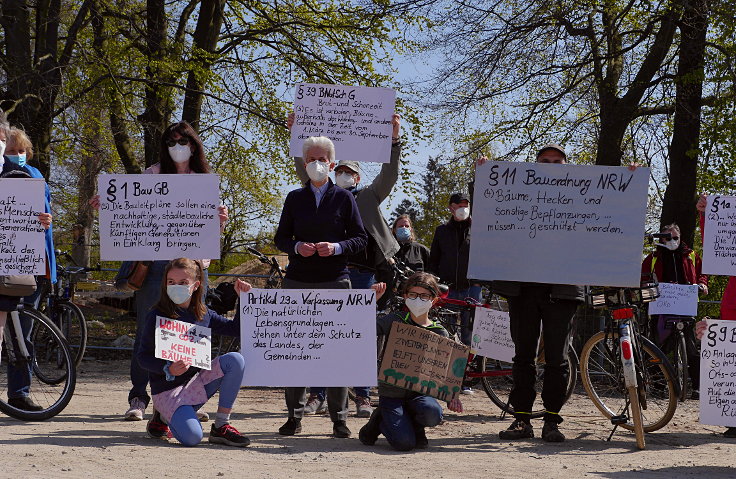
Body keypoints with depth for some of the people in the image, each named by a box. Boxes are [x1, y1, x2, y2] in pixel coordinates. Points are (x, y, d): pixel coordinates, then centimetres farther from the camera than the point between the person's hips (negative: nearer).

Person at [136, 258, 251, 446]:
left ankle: (221, 427, -10)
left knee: (235, 360, -19)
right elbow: (142, 356, -10)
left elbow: (236, 329, 13)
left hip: (197, 381, 5)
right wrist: (168, 369, -26)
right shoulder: (156, 317, -11)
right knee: (192, 437, -29)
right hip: (168, 389, -5)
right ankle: (163, 417, 9)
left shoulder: (203, 314, 4)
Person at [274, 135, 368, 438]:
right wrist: (297, 247, -8)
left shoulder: (344, 198, 7)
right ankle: (294, 415, 9)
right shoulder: (295, 198, 12)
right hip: (298, 281, 2)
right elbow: (280, 238, 13)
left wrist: (337, 248, -13)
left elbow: (361, 239, 5)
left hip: (334, 280, -2)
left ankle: (339, 418, 3)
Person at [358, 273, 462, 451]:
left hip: (419, 391, 2)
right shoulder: (395, 321, -1)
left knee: (433, 414, -33)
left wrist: (452, 397, -10)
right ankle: (380, 421, 13)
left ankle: (416, 426, 5)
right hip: (391, 392, -2)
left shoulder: (440, 333, 4)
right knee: (404, 443, -21)